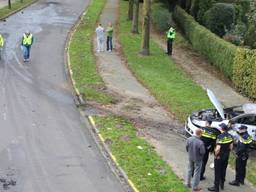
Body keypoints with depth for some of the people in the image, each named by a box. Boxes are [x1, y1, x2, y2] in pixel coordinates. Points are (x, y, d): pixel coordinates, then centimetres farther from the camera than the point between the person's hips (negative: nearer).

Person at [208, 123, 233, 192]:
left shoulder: (220, 136, -23)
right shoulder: (230, 136, -2)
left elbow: (218, 148, -28)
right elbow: (231, 146, 7)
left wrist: (216, 155, -14)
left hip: (219, 157, -7)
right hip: (226, 156, 7)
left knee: (217, 172, 3)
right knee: (223, 170, 21)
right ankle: (222, 184, 35)